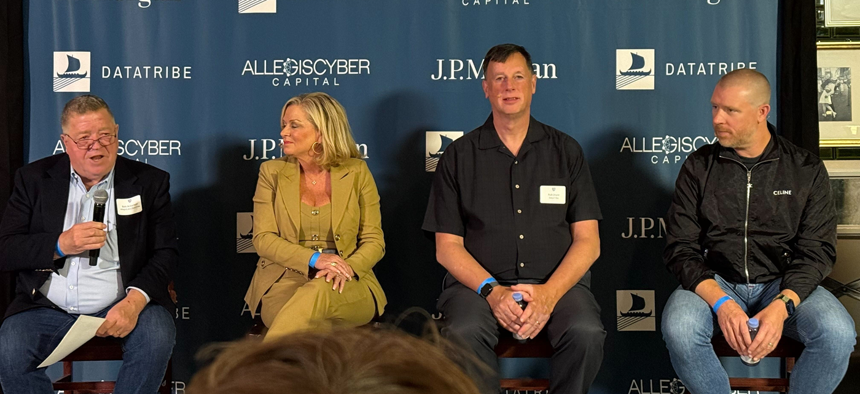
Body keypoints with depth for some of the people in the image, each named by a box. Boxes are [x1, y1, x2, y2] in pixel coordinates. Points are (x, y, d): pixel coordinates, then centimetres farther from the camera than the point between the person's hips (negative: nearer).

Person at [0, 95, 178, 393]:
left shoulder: (149, 181, 6)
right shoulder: (35, 179, 8)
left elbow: (165, 253, 1)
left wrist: (135, 301, -18)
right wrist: (60, 245, -16)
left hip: (120, 307, 0)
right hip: (49, 309, 1)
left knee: (157, 338, -30)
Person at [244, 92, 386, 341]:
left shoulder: (356, 172, 7)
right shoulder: (272, 172, 9)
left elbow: (374, 240, 5)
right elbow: (263, 238, 1)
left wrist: (347, 267, -17)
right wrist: (313, 259, -16)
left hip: (349, 286, 0)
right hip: (285, 279, 0)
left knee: (318, 293, -38)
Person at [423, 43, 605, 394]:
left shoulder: (565, 151, 12)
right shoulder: (459, 156, 9)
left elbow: (588, 241, 5)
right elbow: (447, 247, 5)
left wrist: (549, 293, -12)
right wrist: (492, 290, -13)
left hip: (558, 282, 1)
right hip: (479, 283, -1)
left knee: (586, 333, -29)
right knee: (463, 334, -32)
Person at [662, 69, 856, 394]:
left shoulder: (806, 170, 2)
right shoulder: (698, 167, 2)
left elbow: (816, 250, -3)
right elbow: (680, 248, -3)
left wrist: (782, 305, -22)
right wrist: (721, 302, -21)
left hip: (785, 285, 0)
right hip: (714, 283, 0)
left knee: (837, 333, -29)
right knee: (678, 329, -32)